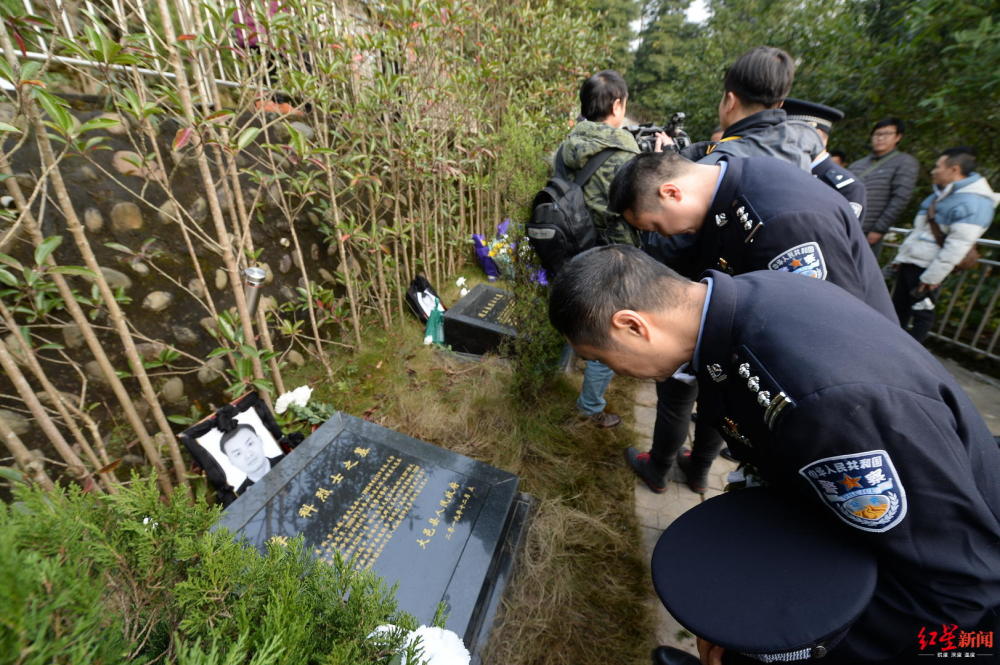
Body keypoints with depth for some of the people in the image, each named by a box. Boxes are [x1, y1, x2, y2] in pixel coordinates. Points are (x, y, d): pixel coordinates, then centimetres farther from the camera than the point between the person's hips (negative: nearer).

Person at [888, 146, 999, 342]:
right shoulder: (942, 195, 15)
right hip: (909, 263, 9)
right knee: (898, 308, 15)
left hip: (926, 269, -9)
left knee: (922, 314, 0)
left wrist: (931, 278, -21)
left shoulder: (971, 203, -16)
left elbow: (956, 248, -21)